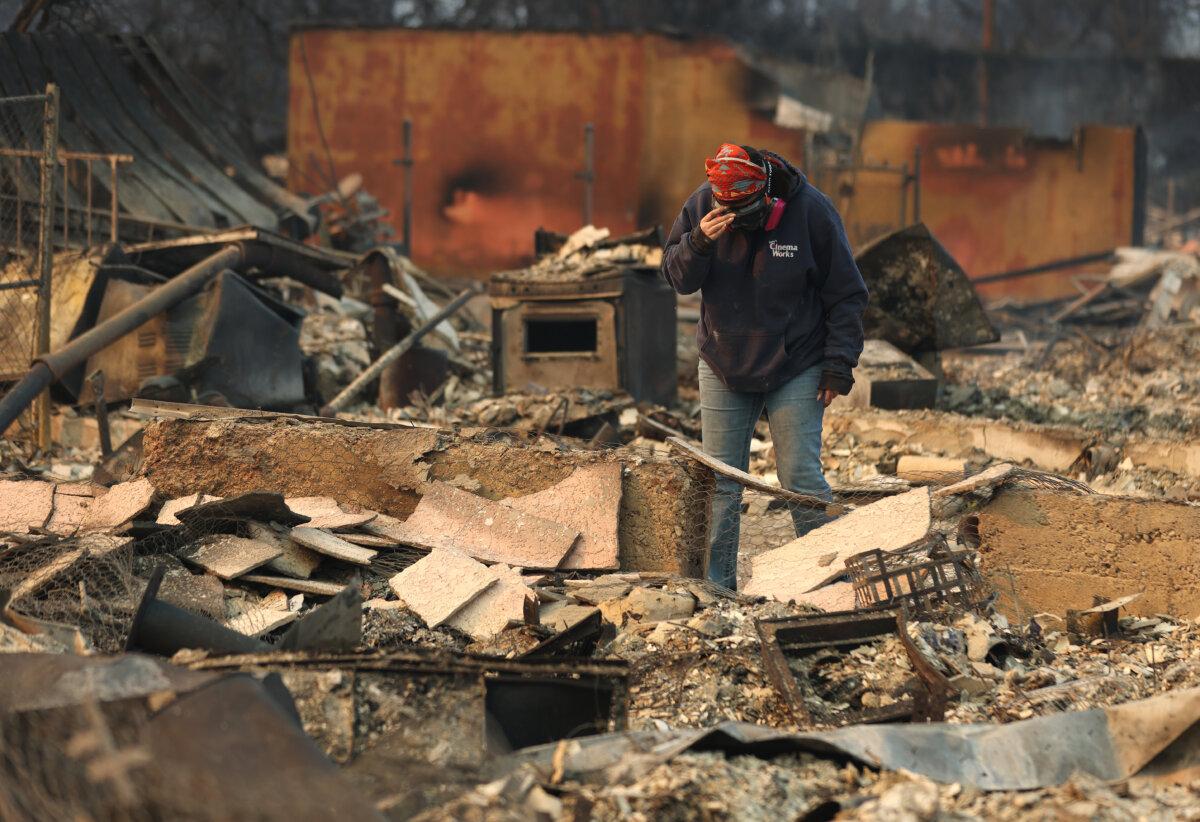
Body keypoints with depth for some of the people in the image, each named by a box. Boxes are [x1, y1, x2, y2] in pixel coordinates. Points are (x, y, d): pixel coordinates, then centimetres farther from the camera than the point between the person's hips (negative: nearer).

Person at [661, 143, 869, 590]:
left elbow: (846, 296, -6)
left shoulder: (810, 211, -13)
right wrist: (699, 242, -22)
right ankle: (715, 582, 8)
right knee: (720, 481, 3)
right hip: (724, 367, 3)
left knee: (801, 478, -6)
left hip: (796, 369, -3)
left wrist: (838, 366, -10)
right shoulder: (701, 206, -7)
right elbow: (676, 277, -1)